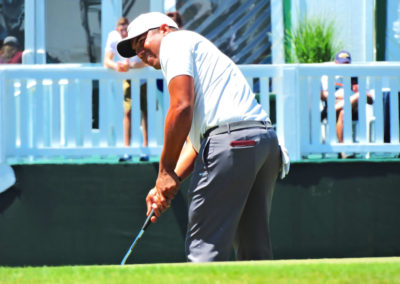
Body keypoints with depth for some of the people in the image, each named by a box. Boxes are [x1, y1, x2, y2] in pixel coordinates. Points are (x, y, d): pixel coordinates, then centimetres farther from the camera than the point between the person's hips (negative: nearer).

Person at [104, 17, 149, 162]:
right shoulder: (113, 38, -16)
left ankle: (146, 148, -2)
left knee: (145, 111, -6)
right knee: (127, 112, -3)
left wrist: (131, 65, -53)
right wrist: (115, 65, -38)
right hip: (128, 78, 3)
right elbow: (107, 61, -15)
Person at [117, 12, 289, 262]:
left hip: (232, 138, -9)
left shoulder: (174, 41, 7)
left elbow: (182, 108, -7)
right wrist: (166, 185, 18)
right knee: (255, 251, 9)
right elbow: (196, 141, 28)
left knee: (205, 248, -7)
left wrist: (166, 171, -2)